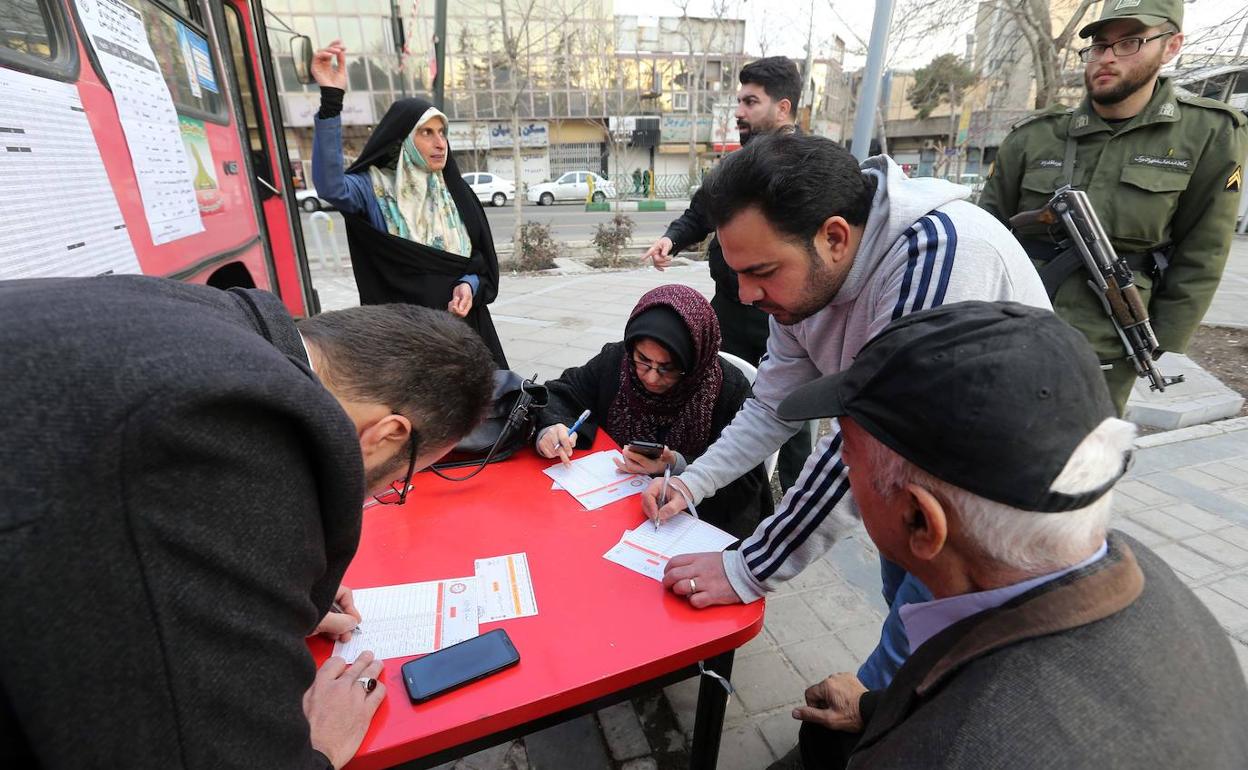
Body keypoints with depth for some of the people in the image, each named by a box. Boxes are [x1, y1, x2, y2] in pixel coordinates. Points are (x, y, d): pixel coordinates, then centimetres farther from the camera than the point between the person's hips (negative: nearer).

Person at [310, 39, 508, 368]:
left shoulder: (457, 192, 7)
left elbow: (483, 260, 9)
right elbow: (329, 186, -26)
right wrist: (331, 100, -34)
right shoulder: (373, 188, -4)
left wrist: (469, 286, -13)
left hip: (461, 325, 4)